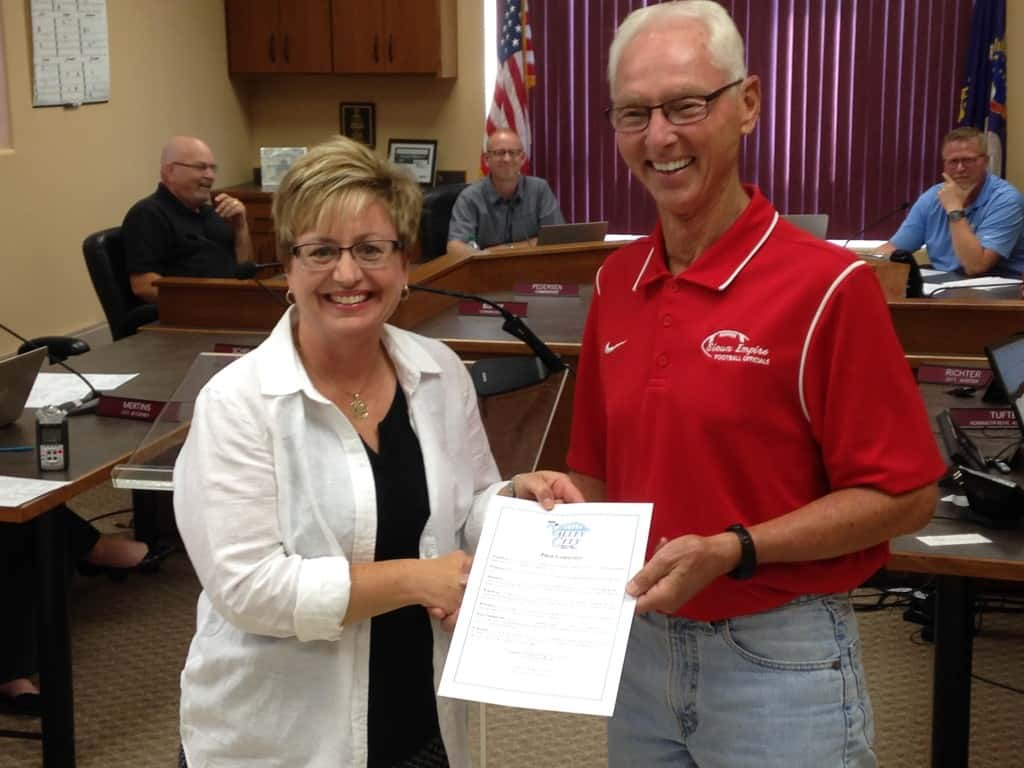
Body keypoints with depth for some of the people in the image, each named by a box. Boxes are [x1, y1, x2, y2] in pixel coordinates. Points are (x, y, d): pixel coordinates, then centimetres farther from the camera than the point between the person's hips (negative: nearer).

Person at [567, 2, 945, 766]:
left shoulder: (827, 284, -15)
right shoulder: (615, 284, 3)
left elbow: (904, 495, -13)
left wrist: (732, 550, -21)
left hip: (779, 656, -5)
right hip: (639, 643, 6)